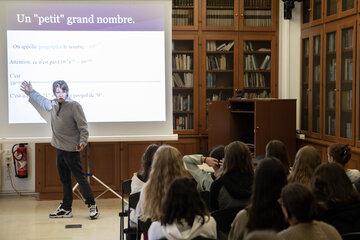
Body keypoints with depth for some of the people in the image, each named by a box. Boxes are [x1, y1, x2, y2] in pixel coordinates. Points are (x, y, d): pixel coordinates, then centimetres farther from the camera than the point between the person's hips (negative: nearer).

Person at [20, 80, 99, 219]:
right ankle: (66, 209, 20)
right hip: (59, 148, 7)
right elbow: (42, 101, 31)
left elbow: (83, 127, -15)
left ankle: (92, 206, 4)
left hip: (71, 149, -7)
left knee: (80, 178, -4)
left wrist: (83, 141, -28)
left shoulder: (74, 106, -13)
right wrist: (30, 92, 33)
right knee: (65, 180, 13)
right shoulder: (53, 105, 7)